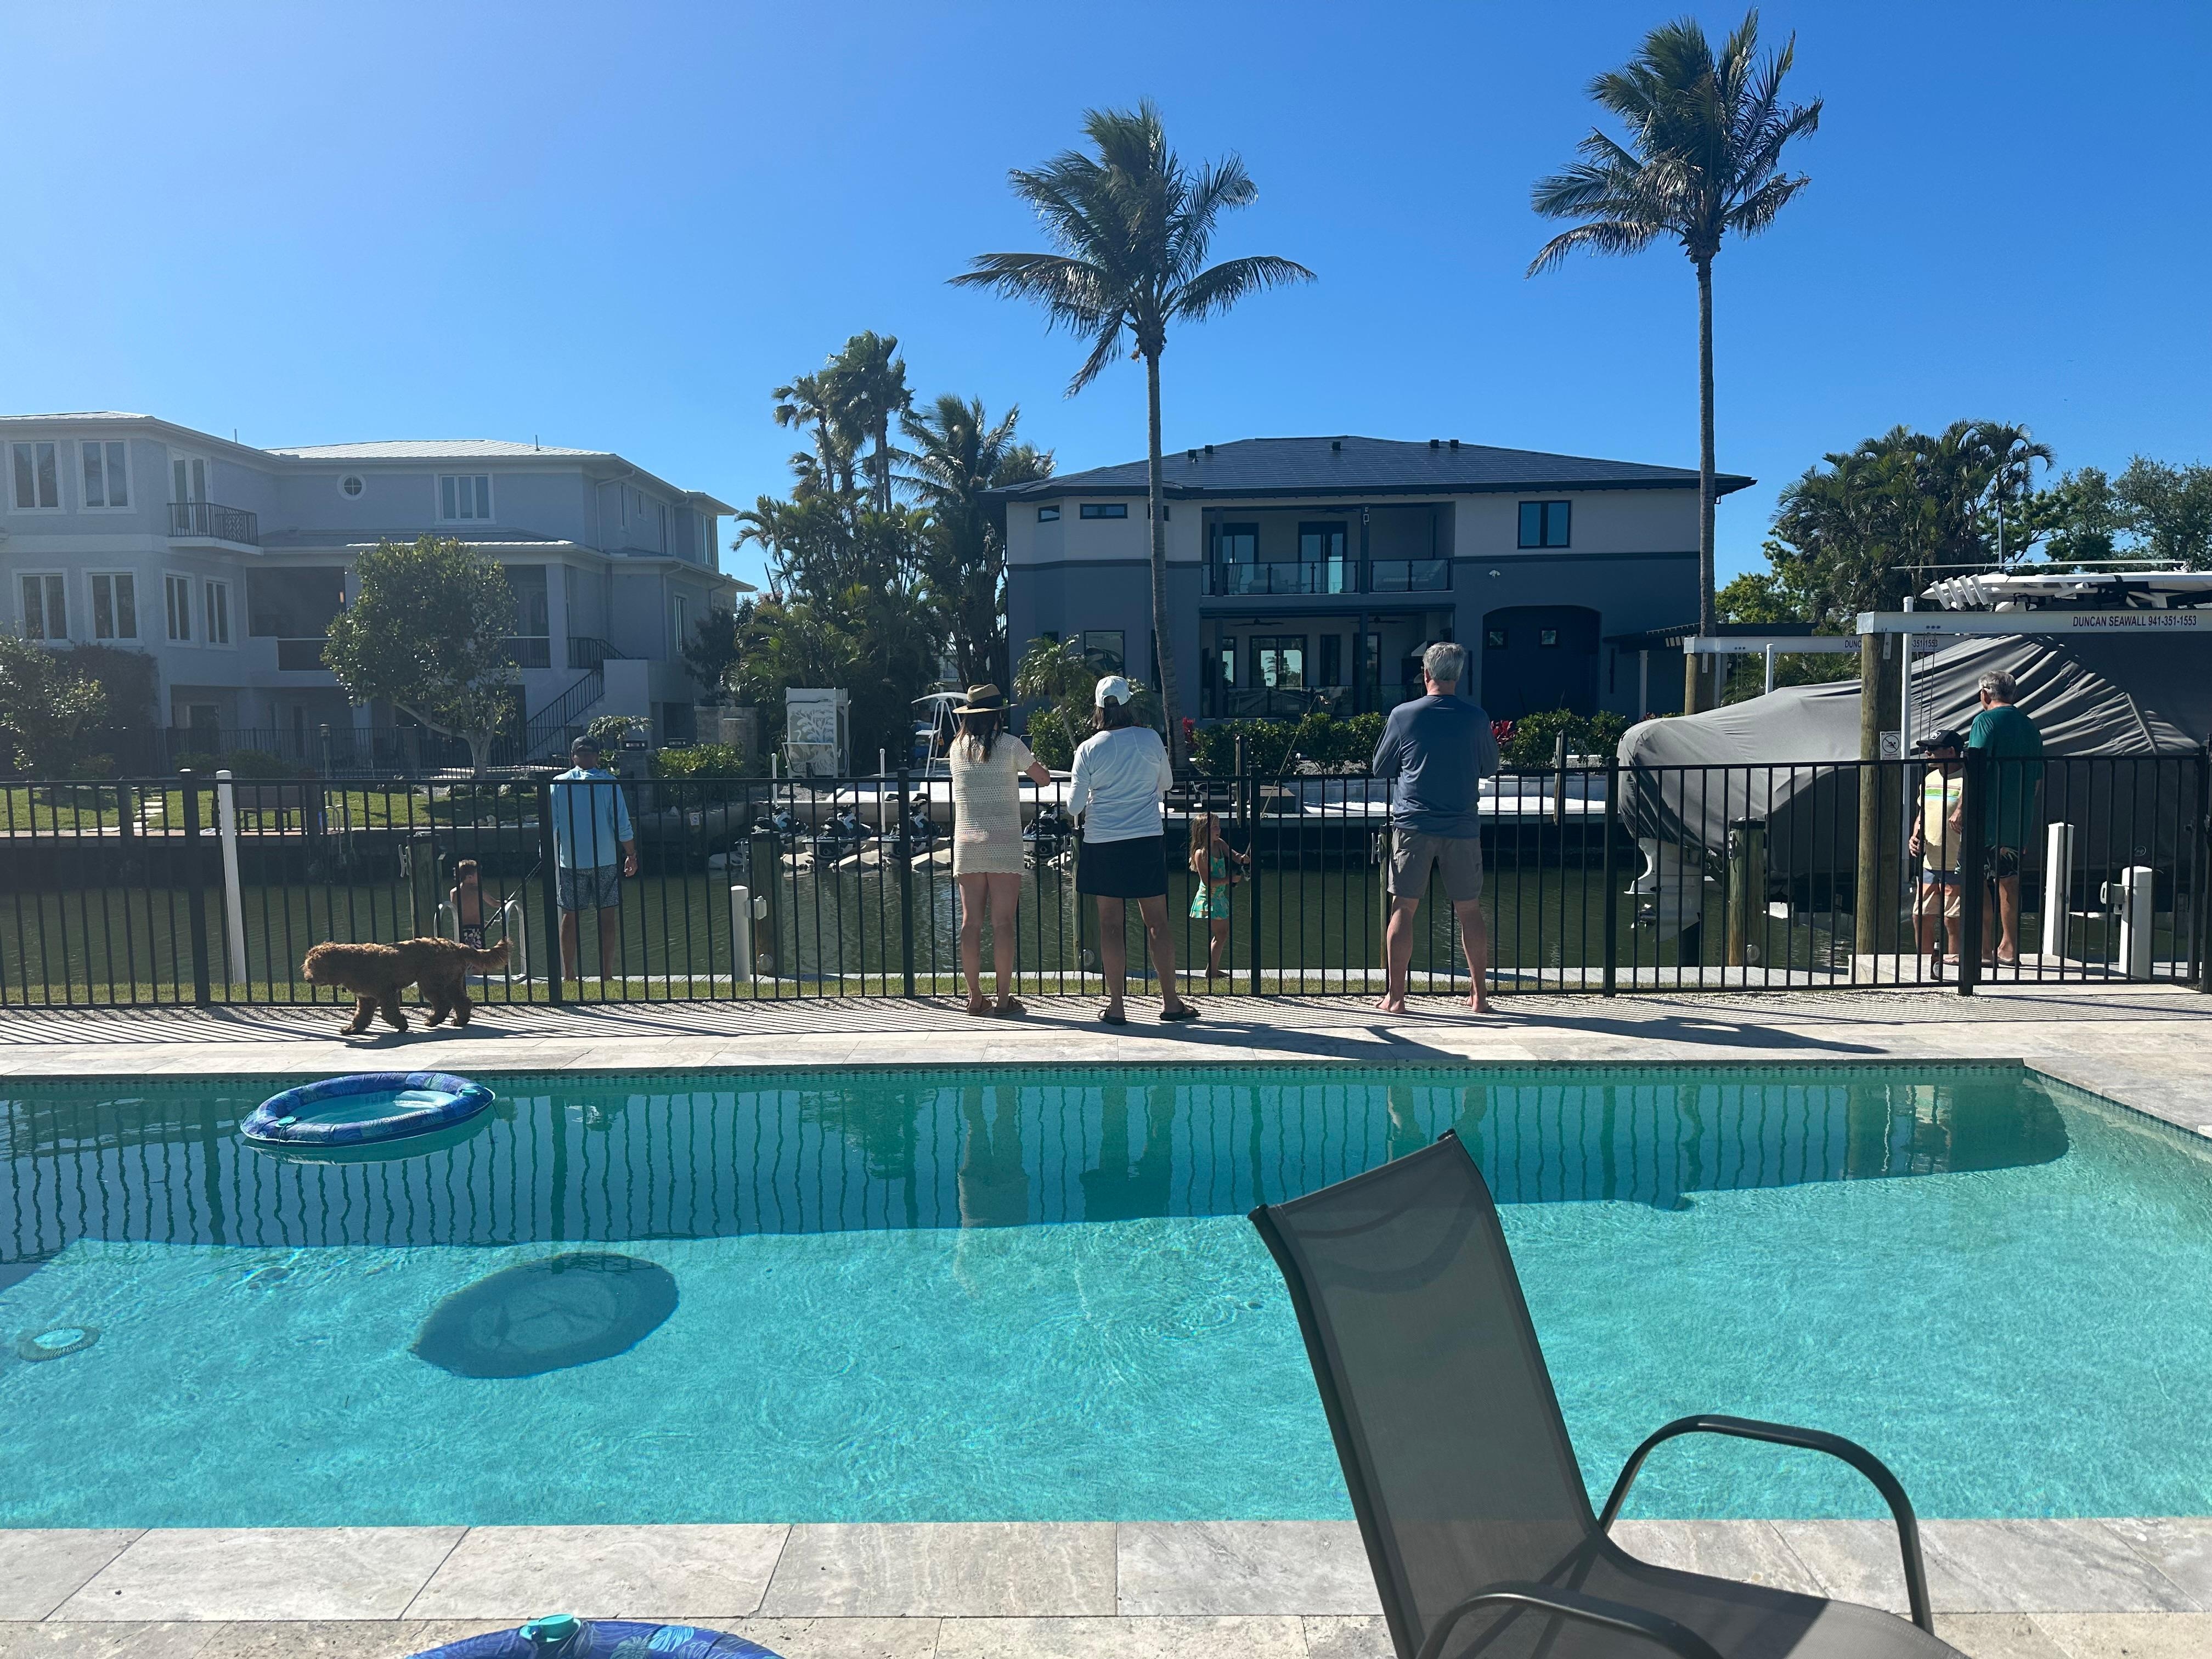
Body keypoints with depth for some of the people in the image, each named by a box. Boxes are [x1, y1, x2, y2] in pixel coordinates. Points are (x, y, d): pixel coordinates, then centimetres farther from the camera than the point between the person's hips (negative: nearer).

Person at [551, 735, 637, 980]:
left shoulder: (559, 784, 1)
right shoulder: (609, 783, -5)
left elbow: (550, 825, 3)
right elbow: (622, 825, -6)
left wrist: (549, 859, 12)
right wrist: (631, 854, 4)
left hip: (570, 861, 2)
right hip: (606, 860, -2)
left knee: (570, 916, 10)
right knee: (608, 916, 3)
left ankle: (568, 973, 14)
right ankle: (607, 973, 2)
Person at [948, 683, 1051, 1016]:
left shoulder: (958, 747, 7)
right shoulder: (1010, 744, -4)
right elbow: (1044, 779, 5)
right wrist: (1028, 765, 25)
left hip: (966, 845, 4)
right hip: (1003, 844, -4)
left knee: (971, 922, 6)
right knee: (1002, 922, 0)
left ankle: (975, 997, 10)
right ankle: (1004, 998, 2)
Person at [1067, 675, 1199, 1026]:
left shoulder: (1089, 750, -6)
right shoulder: (1151, 739, -3)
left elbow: (1074, 806, -3)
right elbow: (1166, 784, 13)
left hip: (1103, 843, -1)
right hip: (1148, 839, 1)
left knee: (1111, 925, 5)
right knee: (1157, 922, 7)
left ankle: (1116, 1006, 7)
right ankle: (1171, 1001, 12)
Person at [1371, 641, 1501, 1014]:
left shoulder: (1403, 716, -3)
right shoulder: (1476, 718, 0)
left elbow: (1380, 768, 8)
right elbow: (1490, 767, 14)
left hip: (1413, 825, -1)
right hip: (1462, 826, 1)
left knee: (1403, 909, 2)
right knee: (1470, 911, 9)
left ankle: (1395, 997, 3)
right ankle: (1480, 995, 16)